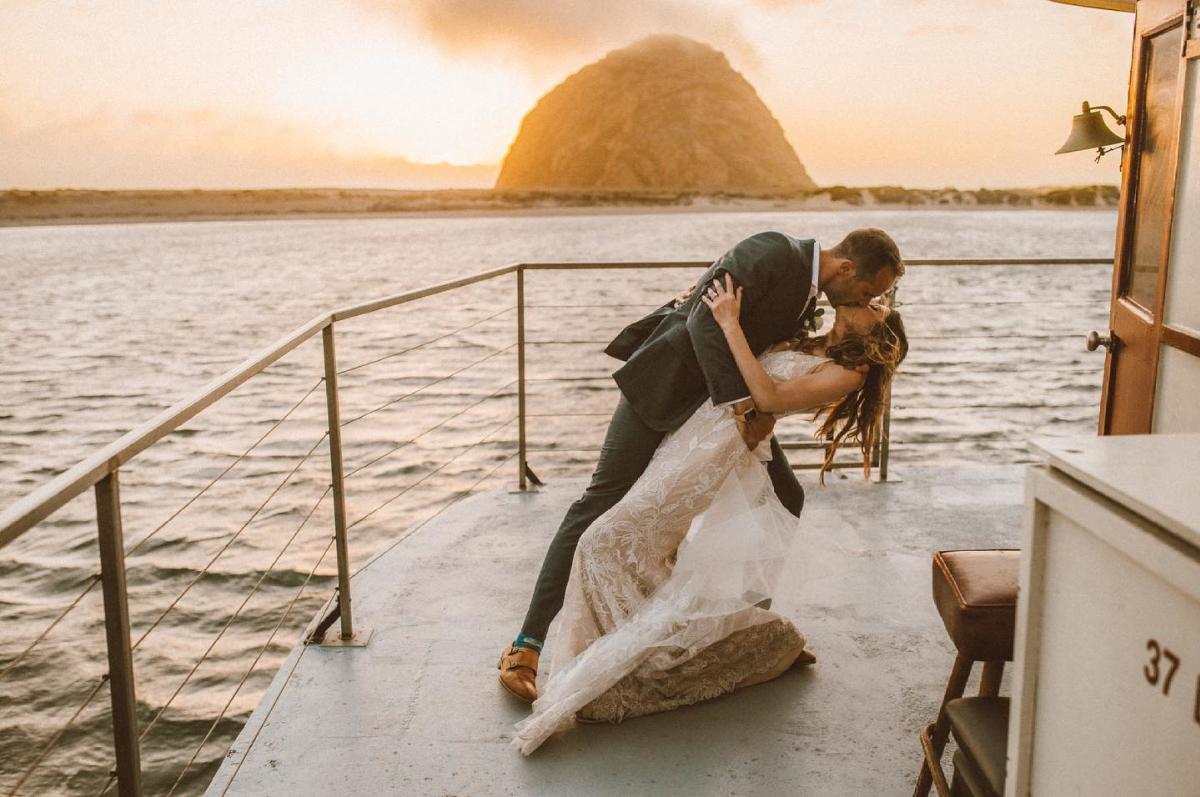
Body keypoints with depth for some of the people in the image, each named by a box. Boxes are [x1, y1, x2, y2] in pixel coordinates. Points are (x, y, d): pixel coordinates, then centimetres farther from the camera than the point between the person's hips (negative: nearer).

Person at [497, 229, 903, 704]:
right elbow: (706, 319, -31)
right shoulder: (773, 253, -22)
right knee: (603, 504, -10)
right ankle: (528, 643, -2)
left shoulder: (809, 292, 5)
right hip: (664, 384, -9)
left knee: (785, 499, 7)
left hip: (730, 397, 9)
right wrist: (742, 404, -32)